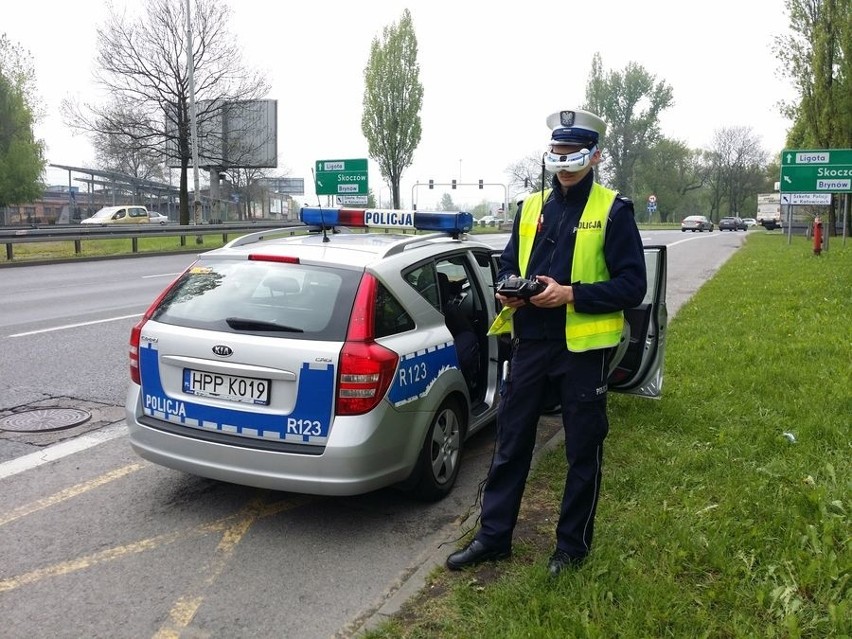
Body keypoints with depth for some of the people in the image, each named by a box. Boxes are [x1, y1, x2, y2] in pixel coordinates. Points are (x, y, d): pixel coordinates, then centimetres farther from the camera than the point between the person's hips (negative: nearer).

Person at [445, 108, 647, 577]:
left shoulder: (613, 211, -5)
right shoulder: (531, 207, 10)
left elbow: (632, 286, -10)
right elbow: (508, 264, 18)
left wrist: (571, 294, -20)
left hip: (583, 349, -4)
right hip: (529, 344, 5)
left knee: (583, 451, 9)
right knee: (510, 445, 11)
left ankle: (572, 545, 26)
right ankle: (493, 536, 25)